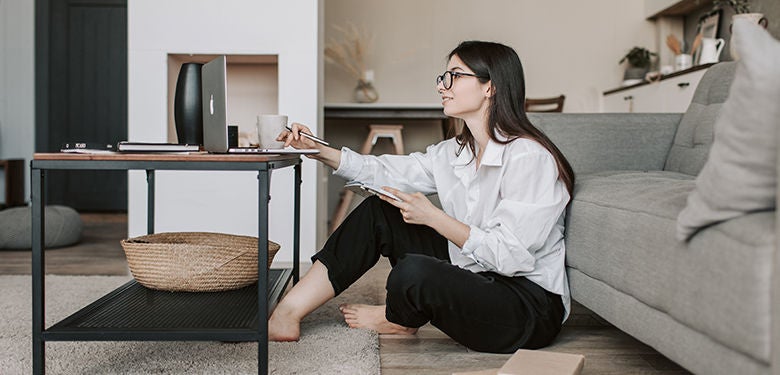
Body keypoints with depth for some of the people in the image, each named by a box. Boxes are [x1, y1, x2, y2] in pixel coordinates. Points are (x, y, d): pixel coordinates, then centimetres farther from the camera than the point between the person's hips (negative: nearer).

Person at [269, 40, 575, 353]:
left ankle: (397, 319, 6)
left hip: (532, 308, -8)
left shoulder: (530, 158, -19)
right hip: (476, 281, 8)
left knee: (414, 272, -33)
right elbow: (388, 172, 7)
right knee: (379, 211, 1)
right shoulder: (456, 152, 7)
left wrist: (432, 216, -21)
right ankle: (288, 313, 2)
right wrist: (319, 150, -3)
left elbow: (510, 257, -23)